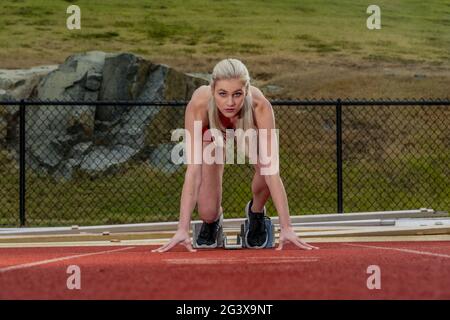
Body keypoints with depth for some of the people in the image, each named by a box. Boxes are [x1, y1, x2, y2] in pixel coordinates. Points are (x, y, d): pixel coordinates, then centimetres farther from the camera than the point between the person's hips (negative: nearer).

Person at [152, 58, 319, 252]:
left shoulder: (260, 106, -42)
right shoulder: (198, 105, -42)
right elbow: (193, 170, -43)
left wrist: (286, 227, -47)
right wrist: (182, 229, -50)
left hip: (248, 128, 0)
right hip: (210, 130, 0)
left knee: (265, 169, -31)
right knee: (207, 213, -15)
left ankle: (256, 212, 4)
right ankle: (212, 219, 24)